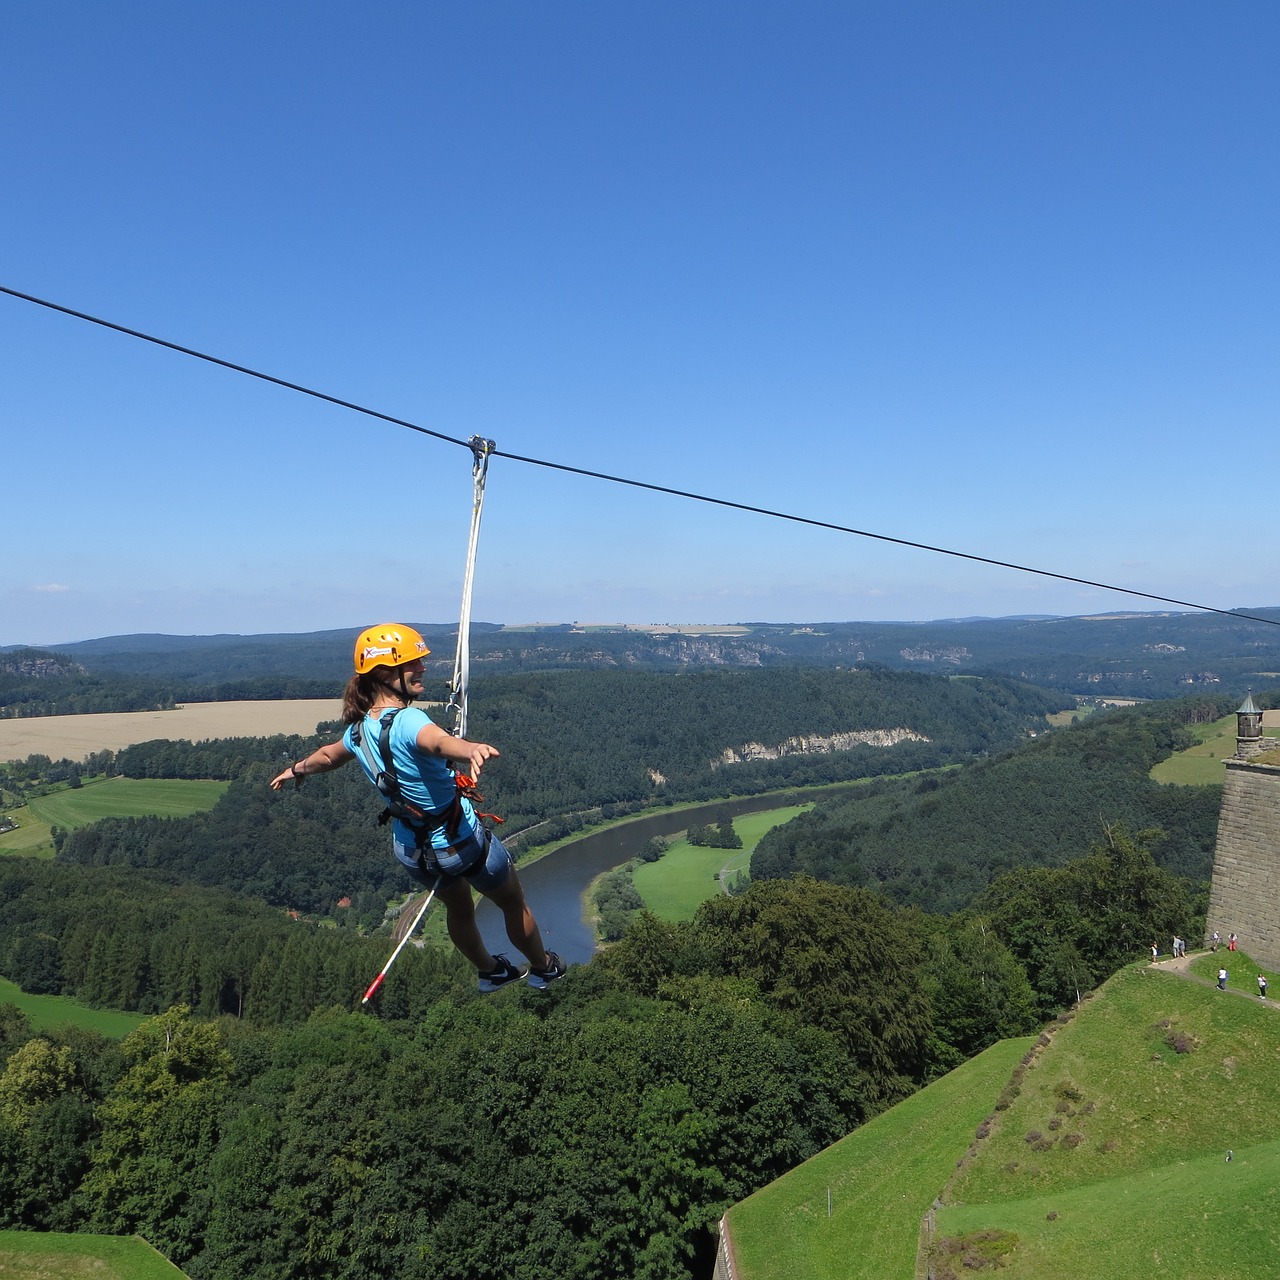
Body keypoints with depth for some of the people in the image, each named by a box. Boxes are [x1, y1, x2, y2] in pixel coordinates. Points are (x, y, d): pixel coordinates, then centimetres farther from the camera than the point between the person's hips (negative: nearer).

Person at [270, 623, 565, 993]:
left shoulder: (359, 728, -5)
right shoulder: (408, 721, -30)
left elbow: (328, 756, 17)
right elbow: (440, 742, -55)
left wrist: (297, 769, 39)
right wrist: (472, 750, -77)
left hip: (410, 850, 7)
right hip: (461, 842, -7)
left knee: (458, 909, 33)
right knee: (513, 904, 21)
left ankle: (489, 972, 55)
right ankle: (543, 968, 44)